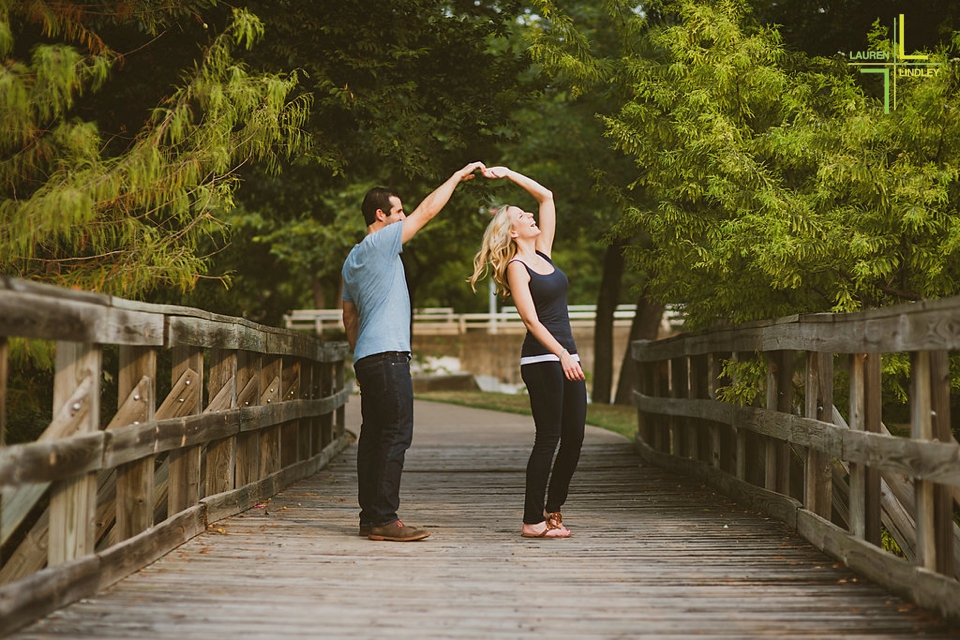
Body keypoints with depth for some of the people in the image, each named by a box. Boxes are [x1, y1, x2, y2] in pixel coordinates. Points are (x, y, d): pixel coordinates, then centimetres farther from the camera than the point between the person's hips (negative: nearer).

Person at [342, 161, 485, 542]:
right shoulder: (381, 242, -6)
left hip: (367, 357, 10)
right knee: (396, 434, -11)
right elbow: (428, 210, -4)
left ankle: (370, 517, 10)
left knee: (373, 435, 9)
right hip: (387, 354, -10)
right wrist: (458, 176, 6)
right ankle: (383, 519, -15)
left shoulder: (352, 260, 20)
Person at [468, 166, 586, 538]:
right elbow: (531, 319, -15)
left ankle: (552, 510, 18)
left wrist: (509, 174, 16)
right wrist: (562, 355, -23)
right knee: (549, 438, -8)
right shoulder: (516, 267, -6)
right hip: (542, 360, -8)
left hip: (566, 356, 8)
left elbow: (546, 196, 21)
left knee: (574, 438, 6)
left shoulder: (542, 253, 14)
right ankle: (533, 521, -3)